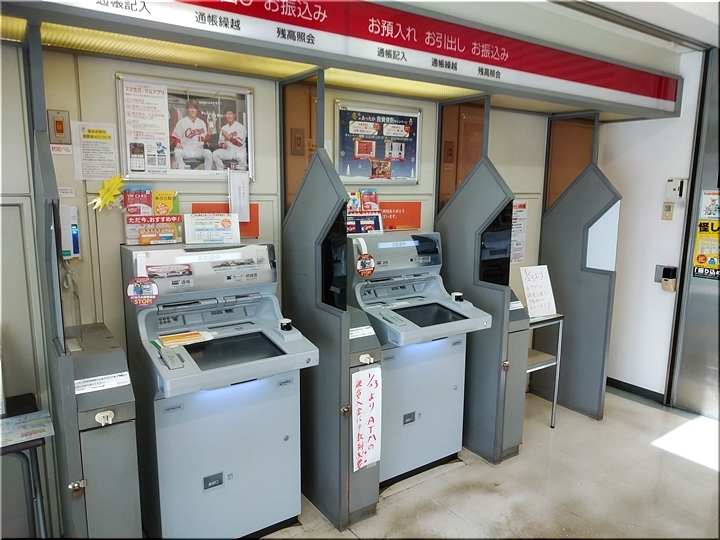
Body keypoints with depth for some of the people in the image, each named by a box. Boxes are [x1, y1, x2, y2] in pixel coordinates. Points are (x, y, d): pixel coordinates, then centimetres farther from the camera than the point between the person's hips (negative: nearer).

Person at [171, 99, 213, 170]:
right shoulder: (181, 122, 3)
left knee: (208, 153, -27)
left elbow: (204, 139, 13)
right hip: (185, 150, -1)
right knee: (178, 152, -33)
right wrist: (177, 143, -15)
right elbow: (175, 137, 6)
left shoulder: (201, 122, 11)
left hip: (198, 150, 2)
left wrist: (208, 134, -6)